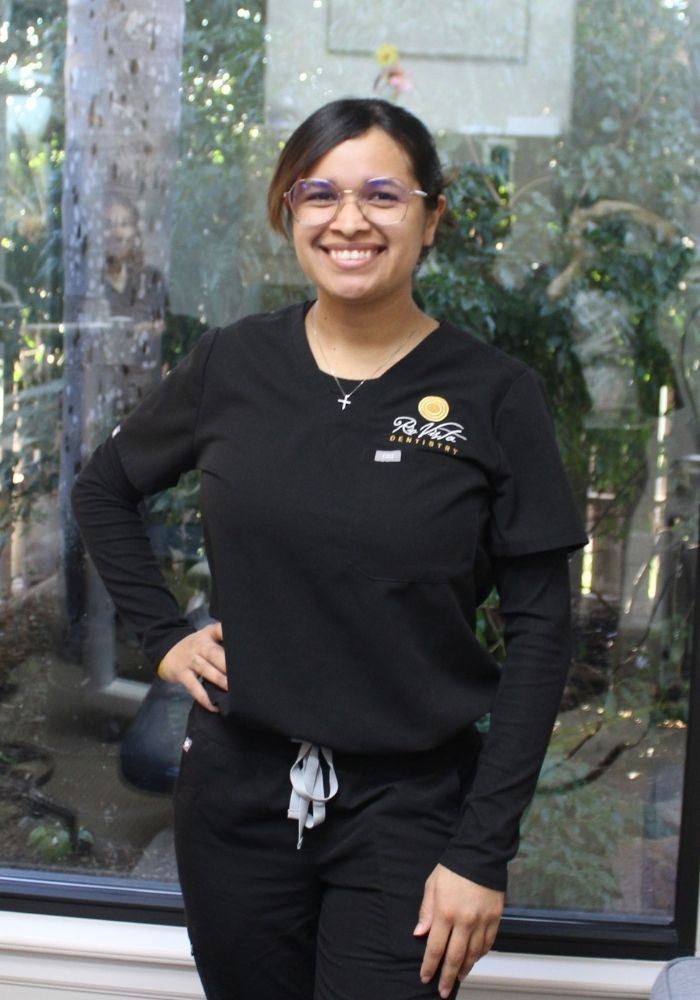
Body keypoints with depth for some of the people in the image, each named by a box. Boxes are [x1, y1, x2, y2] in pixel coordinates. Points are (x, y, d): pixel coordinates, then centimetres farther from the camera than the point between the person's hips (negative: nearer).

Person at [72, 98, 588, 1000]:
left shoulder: (494, 395, -9)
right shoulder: (232, 365, -2)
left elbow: (539, 630, -7)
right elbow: (103, 490, 15)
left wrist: (483, 853, -10)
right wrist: (163, 636, 2)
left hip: (410, 806, -2)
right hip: (236, 789, 3)